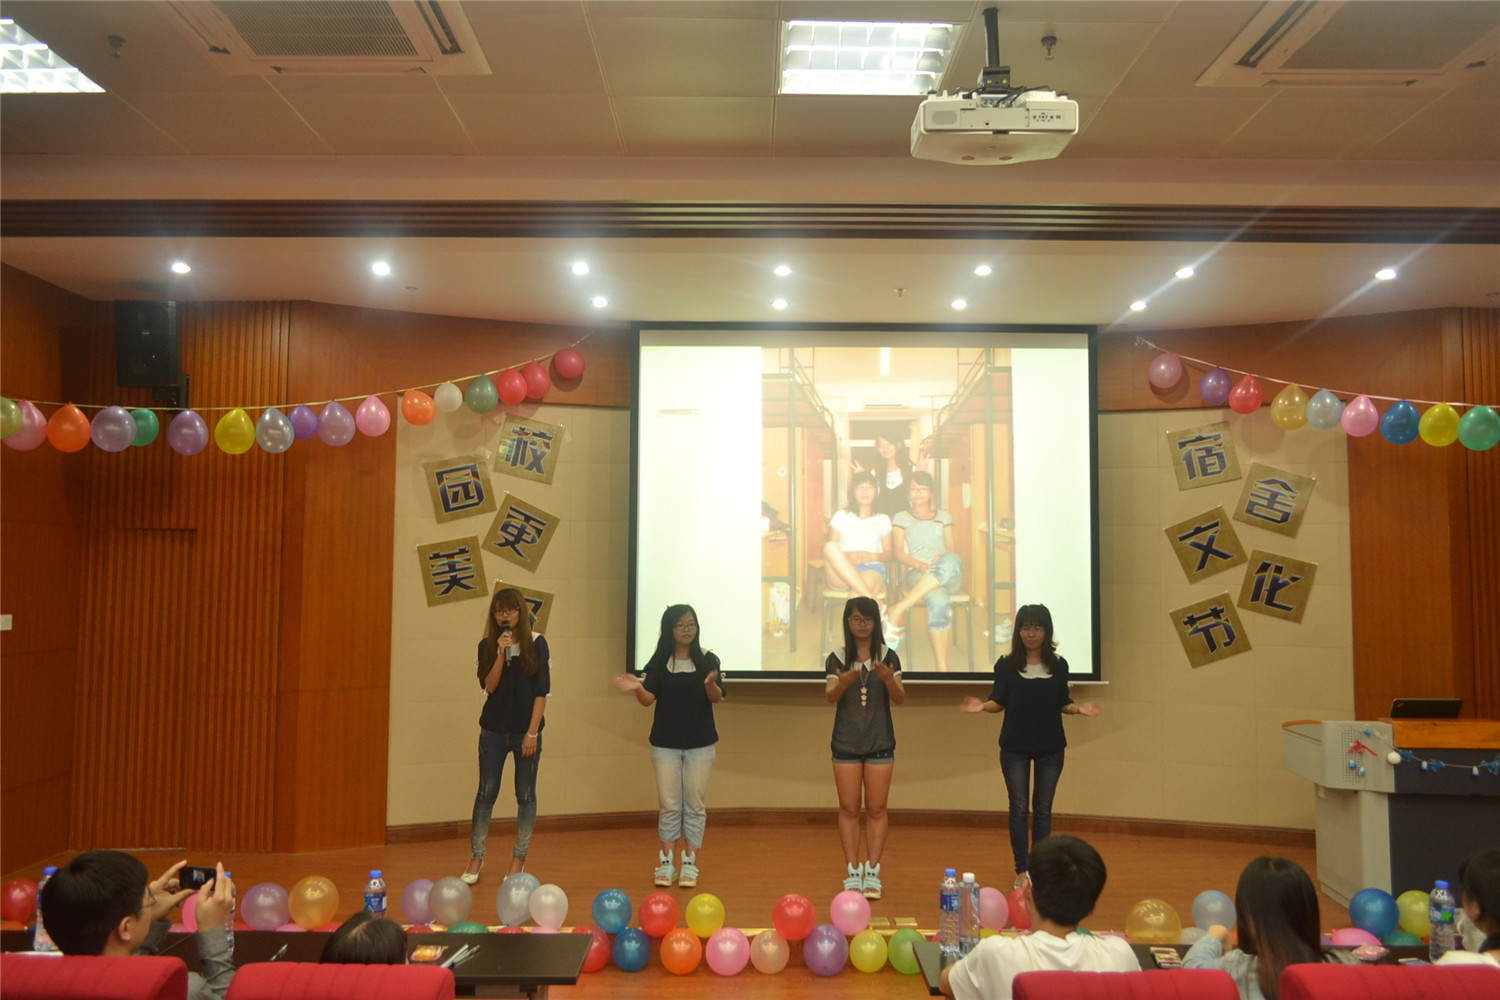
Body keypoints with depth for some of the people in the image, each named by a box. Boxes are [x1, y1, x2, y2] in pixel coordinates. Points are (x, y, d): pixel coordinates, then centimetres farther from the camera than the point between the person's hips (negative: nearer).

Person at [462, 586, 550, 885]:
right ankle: (476, 858, 17)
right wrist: (501, 653, -19)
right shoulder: (487, 645, 2)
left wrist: (532, 733, -10)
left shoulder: (536, 644, -4)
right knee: (486, 793, 6)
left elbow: (542, 691, -6)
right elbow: (489, 686, -8)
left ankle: (519, 859, 17)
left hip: (526, 731, -1)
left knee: (526, 795, 6)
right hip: (493, 730, 1)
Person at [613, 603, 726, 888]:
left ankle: (690, 864, 12)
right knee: (668, 804, 5)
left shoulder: (707, 660, -2)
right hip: (665, 743, 1)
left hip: (700, 743, 0)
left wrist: (710, 684, -34)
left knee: (695, 804, 5)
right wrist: (637, 688, -28)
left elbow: (717, 698, -11)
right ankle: (666, 862, 13)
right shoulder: (658, 662, 1)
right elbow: (649, 698, -6)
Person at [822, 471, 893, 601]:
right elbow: (831, 549, 10)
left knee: (869, 580, -40)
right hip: (843, 573, 1)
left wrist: (873, 556, -7)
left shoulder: (882, 520, 19)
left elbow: (888, 554, 16)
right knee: (830, 547, -35)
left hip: (872, 568, -1)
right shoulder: (841, 517, 17)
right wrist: (846, 556, -12)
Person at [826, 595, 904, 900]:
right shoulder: (837, 658, 0)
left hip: (880, 742, 0)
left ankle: (872, 873, 10)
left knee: (876, 809, 3)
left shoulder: (888, 657, -1)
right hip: (846, 743, 0)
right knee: (849, 809, 3)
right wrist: (843, 682, -35)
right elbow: (830, 697, -12)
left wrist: (889, 680, -30)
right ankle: (852, 873, 10)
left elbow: (899, 699, -9)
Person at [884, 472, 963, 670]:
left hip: (949, 576, 2)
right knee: (938, 601, -41)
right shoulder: (902, 518, 22)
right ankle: (942, 668, -46)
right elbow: (899, 554, 10)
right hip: (918, 575, -2)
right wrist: (921, 565, -12)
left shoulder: (944, 517, 28)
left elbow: (951, 549, 17)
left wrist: (942, 562, -10)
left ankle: (899, 609, -42)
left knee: (951, 561, -41)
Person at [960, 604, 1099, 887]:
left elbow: (1062, 703, 6)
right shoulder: (1006, 665, -2)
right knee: (1019, 808, 3)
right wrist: (982, 706, -20)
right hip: (1015, 746, -1)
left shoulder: (1058, 665, 3)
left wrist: (1078, 709, -14)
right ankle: (1022, 870, 11)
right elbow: (999, 702, 0)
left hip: (1050, 746, 1)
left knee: (1043, 809, 8)